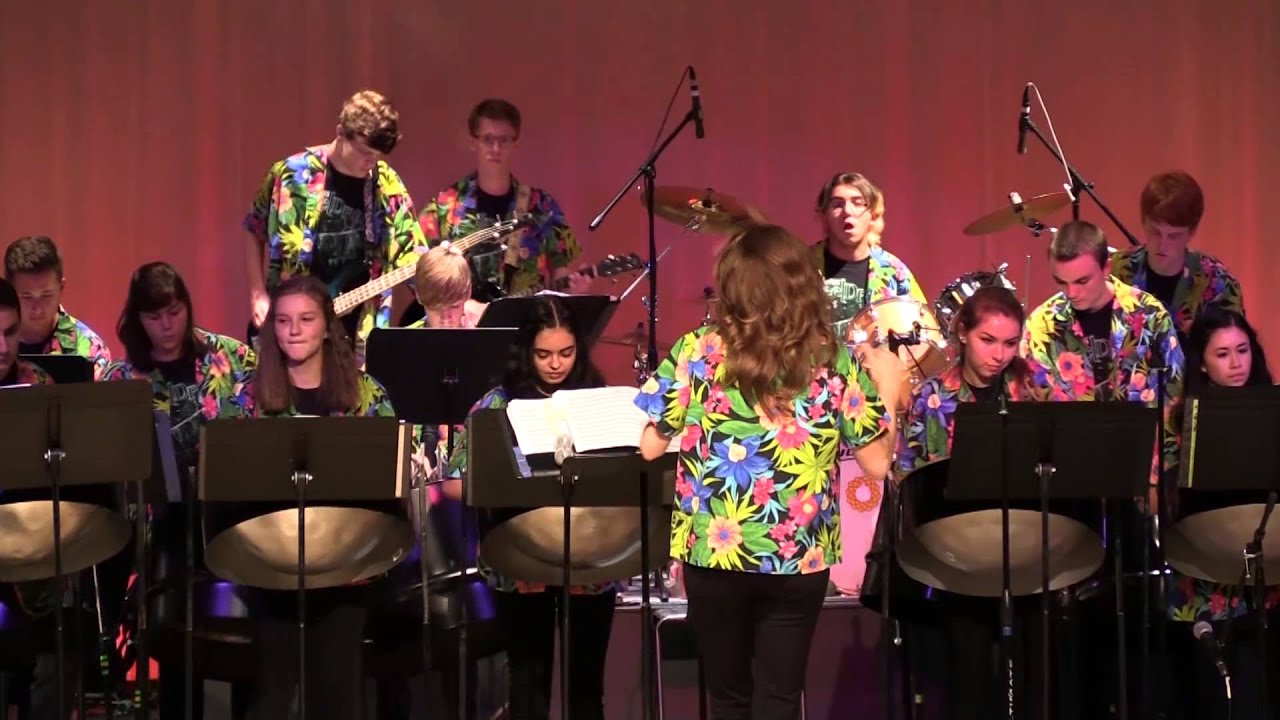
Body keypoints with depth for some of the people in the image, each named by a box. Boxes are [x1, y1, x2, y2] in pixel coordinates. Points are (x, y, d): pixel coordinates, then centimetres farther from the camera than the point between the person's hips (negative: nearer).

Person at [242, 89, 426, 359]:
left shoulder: (387, 186, 0)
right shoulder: (292, 174, -5)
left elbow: (414, 259, 2)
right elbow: (254, 231, 8)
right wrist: (258, 297, 0)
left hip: (359, 333, 2)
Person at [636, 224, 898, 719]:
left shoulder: (696, 351, -6)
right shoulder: (835, 362, -4)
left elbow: (650, 446, -1)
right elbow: (877, 463, -1)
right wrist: (887, 388, 14)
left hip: (714, 550, 0)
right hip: (800, 559, 0)